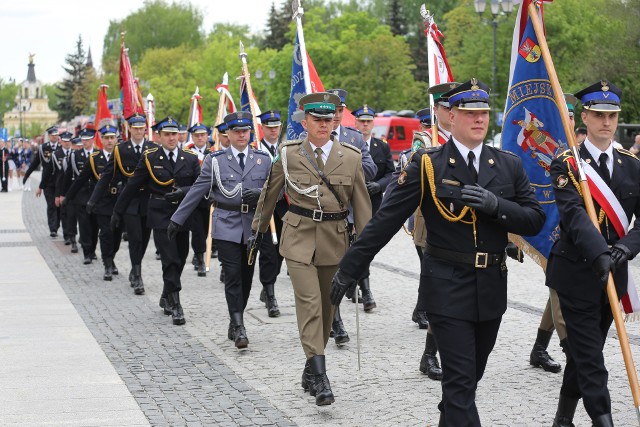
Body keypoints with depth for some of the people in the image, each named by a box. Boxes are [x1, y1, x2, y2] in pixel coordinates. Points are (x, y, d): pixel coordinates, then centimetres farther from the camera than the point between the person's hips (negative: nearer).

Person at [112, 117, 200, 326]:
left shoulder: (190, 159, 5)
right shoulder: (149, 158, 0)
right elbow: (132, 186, 3)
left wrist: (184, 191, -18)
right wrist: (118, 212, 5)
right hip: (160, 216, -3)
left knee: (180, 259, 11)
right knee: (170, 260, -11)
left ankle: (166, 297, 32)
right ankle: (175, 305, -9)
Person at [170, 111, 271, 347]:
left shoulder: (263, 159, 7)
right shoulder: (216, 160, 2)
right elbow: (197, 191, 4)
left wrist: (260, 193, -14)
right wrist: (177, 219, 2)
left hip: (253, 225, 2)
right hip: (227, 226, -2)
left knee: (246, 277, 8)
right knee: (233, 276, -10)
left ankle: (235, 324, 21)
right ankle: (238, 327, -9)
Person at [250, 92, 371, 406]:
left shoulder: (351, 157, 3)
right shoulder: (288, 154, 0)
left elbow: (361, 204, 5)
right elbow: (270, 193, 12)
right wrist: (258, 229, 18)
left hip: (336, 241, 3)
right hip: (299, 237, -2)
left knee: (327, 308, 10)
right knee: (309, 303, -14)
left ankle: (311, 369, 26)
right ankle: (319, 375, -19)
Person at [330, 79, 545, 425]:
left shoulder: (509, 165, 6)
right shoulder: (426, 164, -6)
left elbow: (534, 220, 1)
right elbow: (384, 220, -7)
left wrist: (496, 205, -18)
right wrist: (349, 269, -8)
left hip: (492, 288, 5)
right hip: (448, 288, -4)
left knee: (471, 375, 17)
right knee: (460, 380, -8)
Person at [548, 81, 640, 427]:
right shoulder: (566, 164, -7)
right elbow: (574, 216, -21)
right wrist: (600, 255, -36)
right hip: (577, 274, -5)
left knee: (583, 353, 16)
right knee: (589, 359, -6)